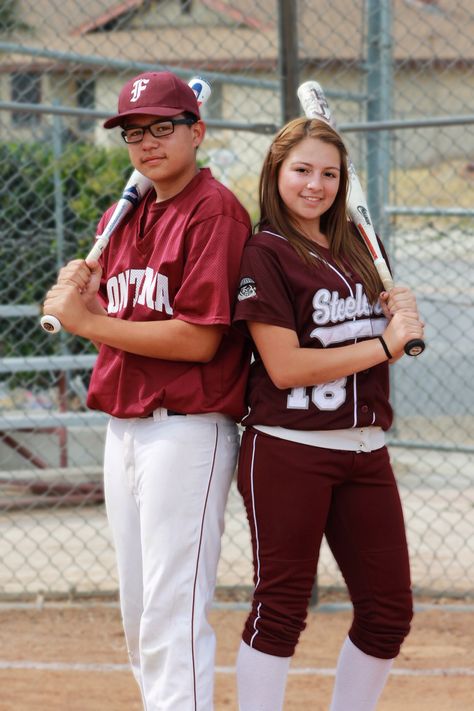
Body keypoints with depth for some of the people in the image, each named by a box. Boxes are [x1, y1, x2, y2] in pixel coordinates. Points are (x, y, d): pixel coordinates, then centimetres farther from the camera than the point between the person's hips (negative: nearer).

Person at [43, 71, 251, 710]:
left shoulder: (216, 211, -11)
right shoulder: (121, 218, 15)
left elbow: (199, 340, -19)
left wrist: (87, 321, -16)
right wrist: (83, 291, -3)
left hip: (188, 428, -9)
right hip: (124, 428, 9)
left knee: (172, 613, -12)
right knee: (138, 613, 13)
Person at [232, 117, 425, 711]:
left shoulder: (355, 249, 14)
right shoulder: (265, 254, -7)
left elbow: (385, 337, 22)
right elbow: (286, 367, -16)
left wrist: (403, 316, -1)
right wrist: (385, 343, -12)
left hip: (365, 450, 7)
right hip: (288, 454, -7)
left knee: (389, 611, 8)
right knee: (280, 609, -3)